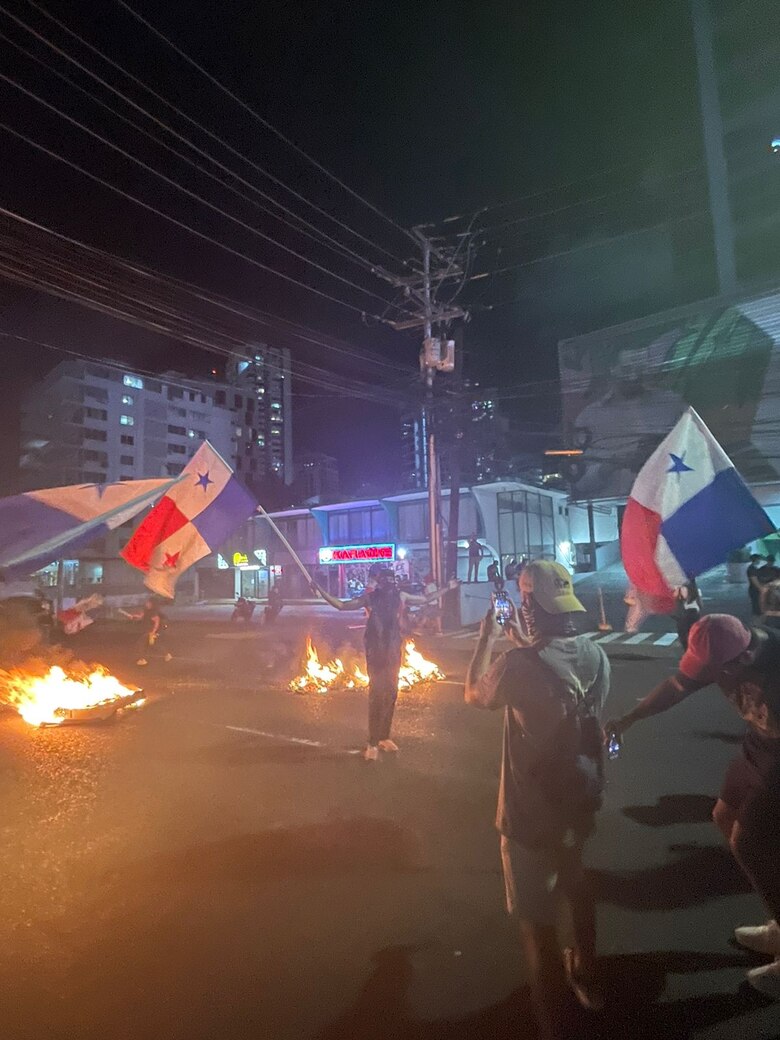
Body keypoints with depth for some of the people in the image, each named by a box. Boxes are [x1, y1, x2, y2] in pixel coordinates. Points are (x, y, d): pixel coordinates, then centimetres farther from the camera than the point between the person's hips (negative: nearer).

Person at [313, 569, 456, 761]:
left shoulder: (400, 596, 4)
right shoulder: (370, 597, -6)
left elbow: (425, 599, 18)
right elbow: (342, 605, -6)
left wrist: (447, 587, 21)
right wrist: (321, 591, -15)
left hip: (394, 651, 4)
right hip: (376, 651, -4)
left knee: (391, 694, 9)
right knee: (377, 695, -6)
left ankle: (385, 737, 23)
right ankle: (372, 743, 1)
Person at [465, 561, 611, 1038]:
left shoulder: (519, 664, -30)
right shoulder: (596, 655, -12)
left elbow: (475, 695, -9)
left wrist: (488, 639, 0)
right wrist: (523, 642, 11)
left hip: (532, 813, -7)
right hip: (581, 802, 7)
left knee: (537, 919, 14)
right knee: (579, 890, 33)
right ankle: (587, 977, 57)